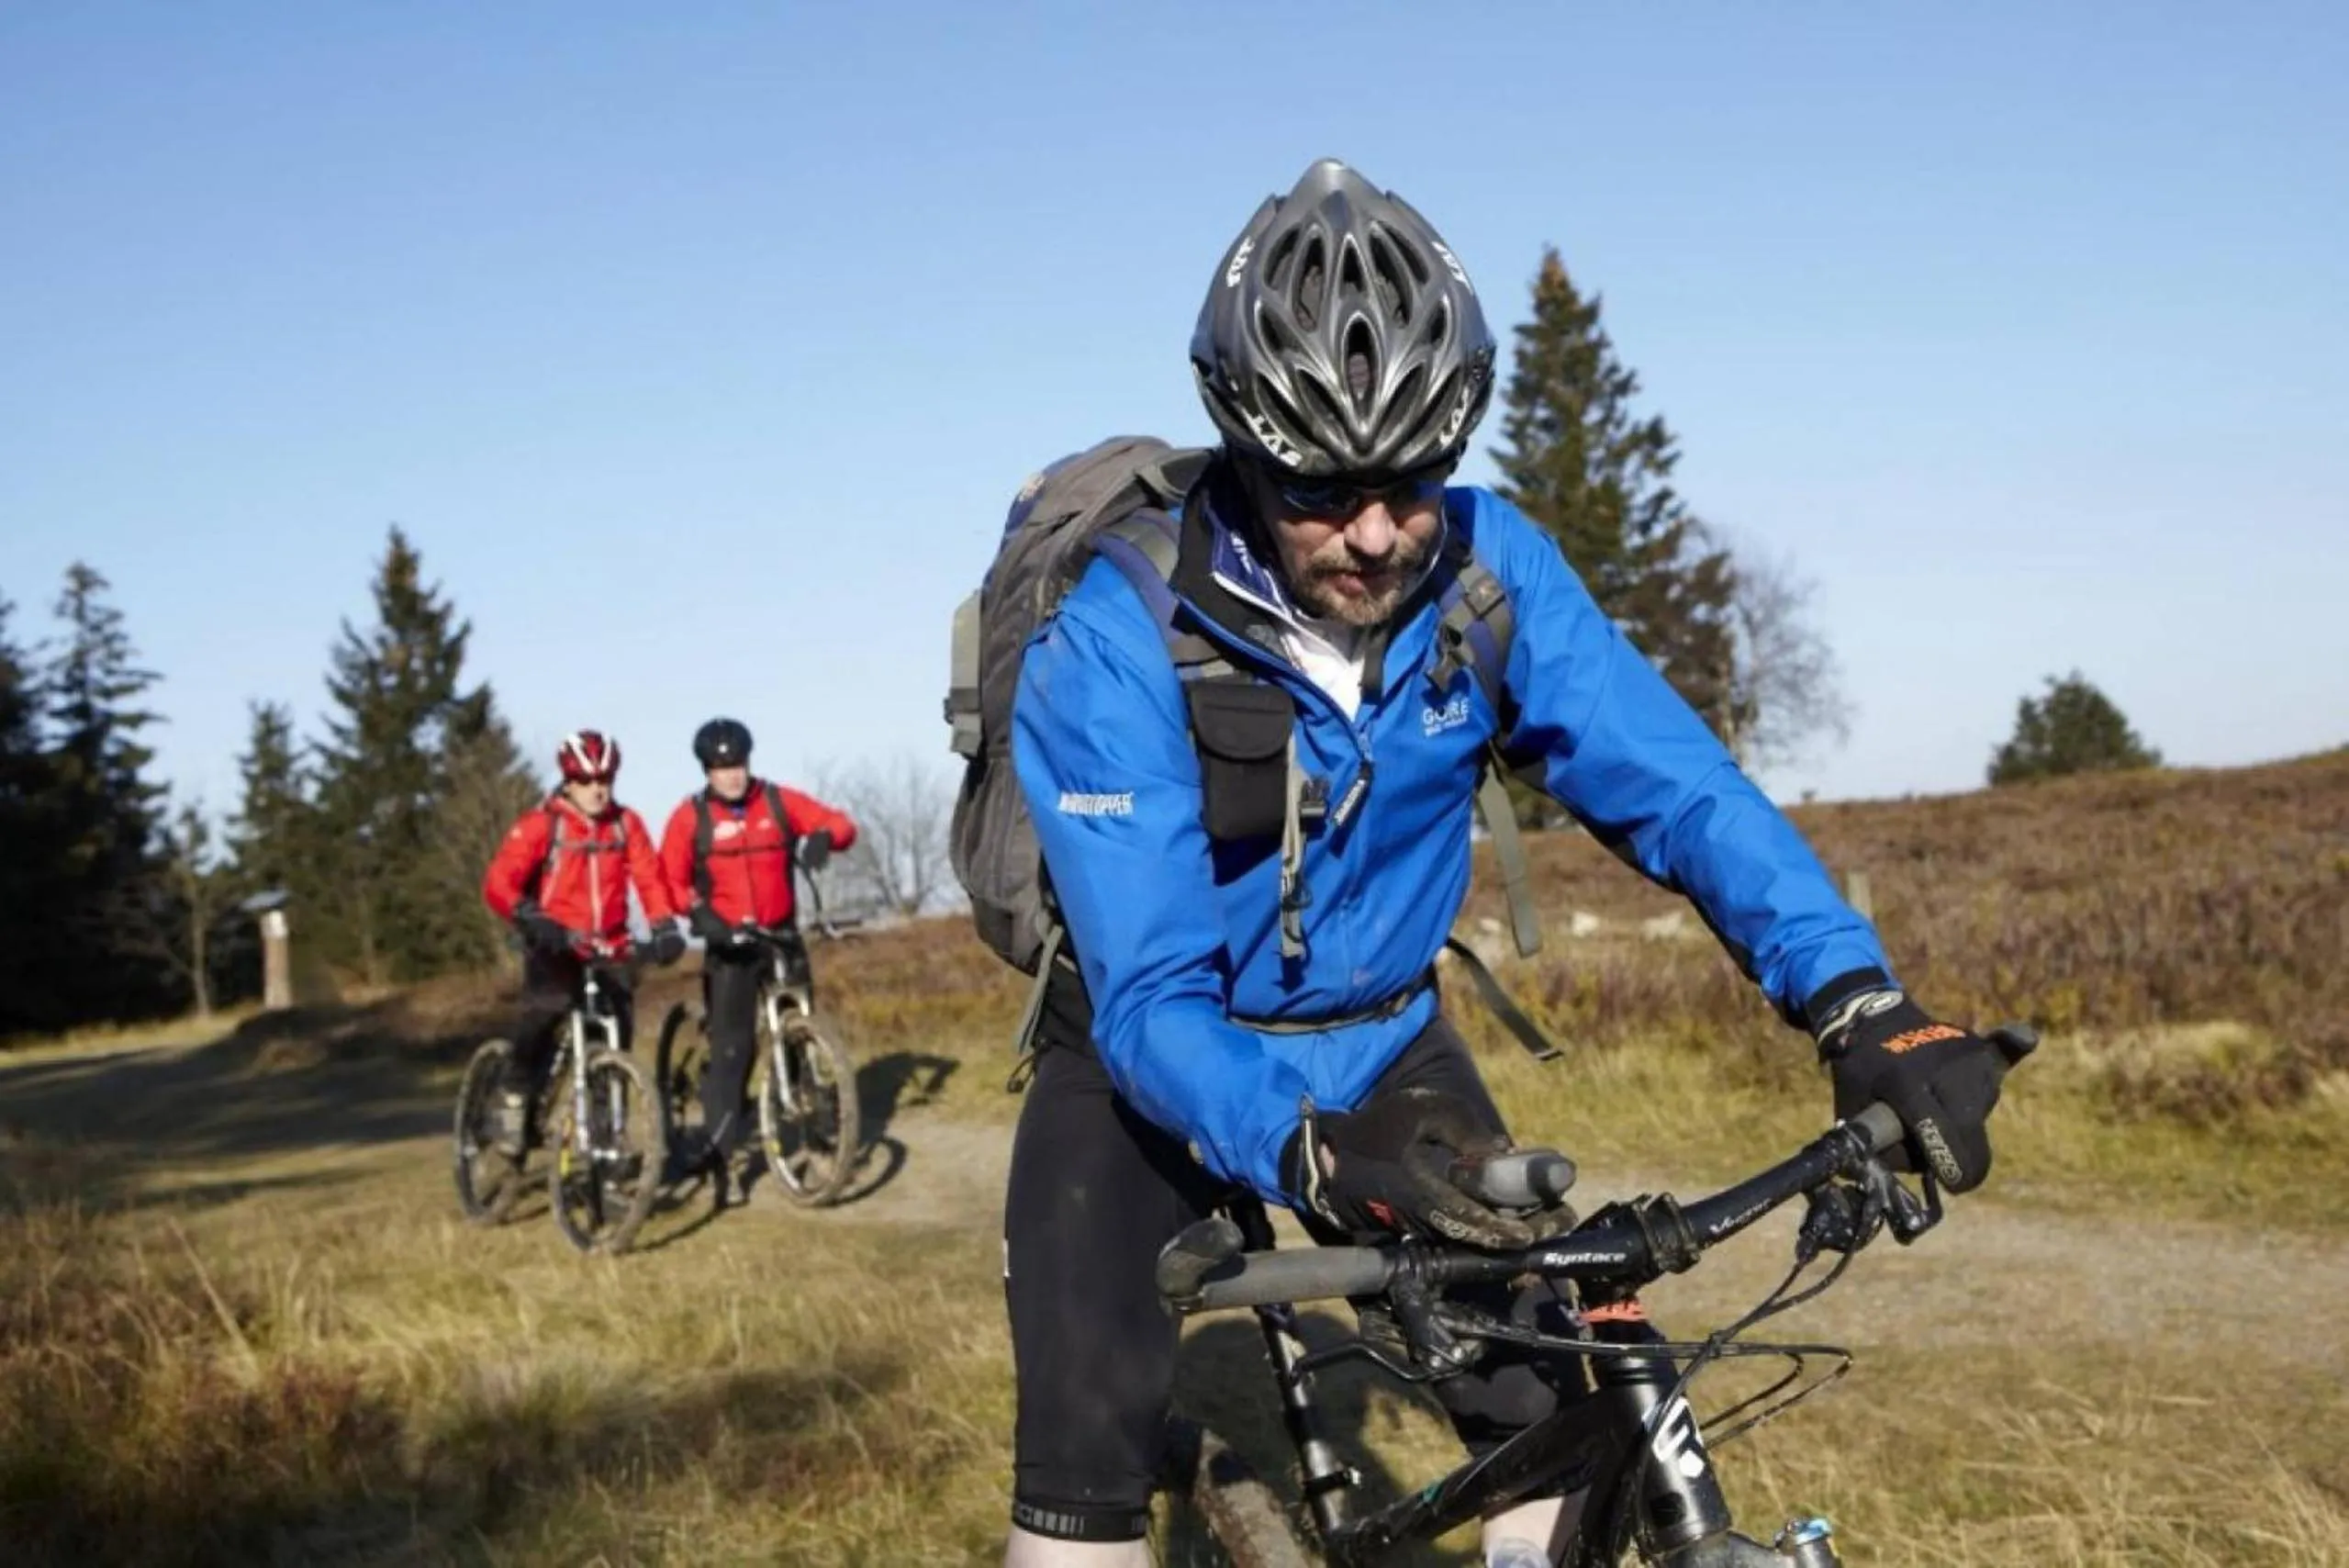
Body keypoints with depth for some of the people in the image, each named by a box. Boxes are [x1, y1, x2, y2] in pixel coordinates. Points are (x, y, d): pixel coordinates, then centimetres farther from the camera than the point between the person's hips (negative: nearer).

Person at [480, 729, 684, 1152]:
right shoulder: (541, 824, -8)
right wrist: (532, 919, -32)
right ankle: (516, 1097, -9)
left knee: (617, 1028, -3)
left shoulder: (626, 824, 3)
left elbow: (649, 878, -1)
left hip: (608, 947, 4)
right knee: (545, 1008, -28)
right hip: (554, 944, -4)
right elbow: (498, 884, -16)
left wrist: (665, 926, -18)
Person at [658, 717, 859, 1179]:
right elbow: (670, 878, -9)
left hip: (782, 934, 2)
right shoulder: (691, 815, -5)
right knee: (732, 1041, -7)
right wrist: (699, 912, -26)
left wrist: (824, 837, -24)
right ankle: (716, 1137, -5)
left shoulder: (778, 801, 0)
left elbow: (840, 823, -2)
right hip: (728, 940, -2)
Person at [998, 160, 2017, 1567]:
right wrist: (1315, 1159, -50)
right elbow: (1154, 1000, -31)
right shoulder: (1117, 645, -28)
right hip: (1160, 1061, -3)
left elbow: (1675, 785, -20)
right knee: (1095, 1447, -18)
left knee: (1563, 1404, -9)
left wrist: (1861, 1002, -35)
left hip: (1379, 1044, 3)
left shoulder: (1487, 568, -18)